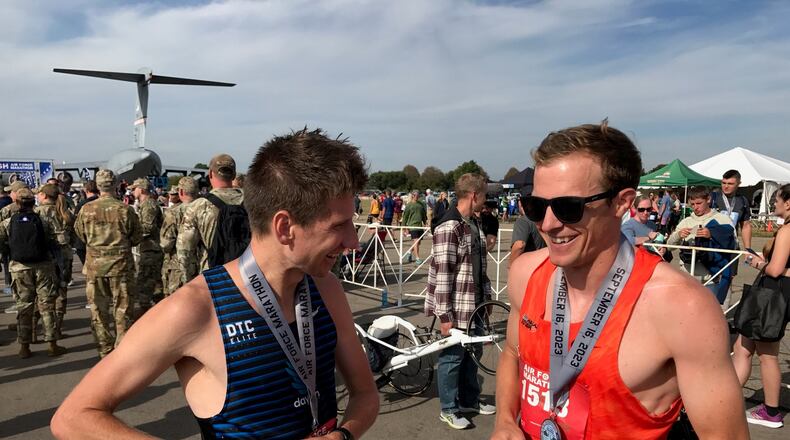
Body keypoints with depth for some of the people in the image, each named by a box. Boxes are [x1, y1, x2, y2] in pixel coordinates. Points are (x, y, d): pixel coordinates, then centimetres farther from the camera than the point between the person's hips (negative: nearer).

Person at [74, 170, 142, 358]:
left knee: (98, 308, 13)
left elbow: (79, 233, 10)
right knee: (123, 308, 7)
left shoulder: (86, 209, -5)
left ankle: (105, 350, 20)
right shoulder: (125, 209, -11)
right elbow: (137, 236, -2)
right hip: (120, 264, -2)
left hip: (94, 264, 2)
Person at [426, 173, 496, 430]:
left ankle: (469, 400, 38)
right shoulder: (449, 228, -20)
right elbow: (443, 274, -22)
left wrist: (486, 296, 20)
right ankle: (448, 409, 22)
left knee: (472, 353, 20)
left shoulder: (475, 224, 10)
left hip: (475, 305, 9)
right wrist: (445, 315, -21)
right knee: (453, 356, 5)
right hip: (456, 309, -9)